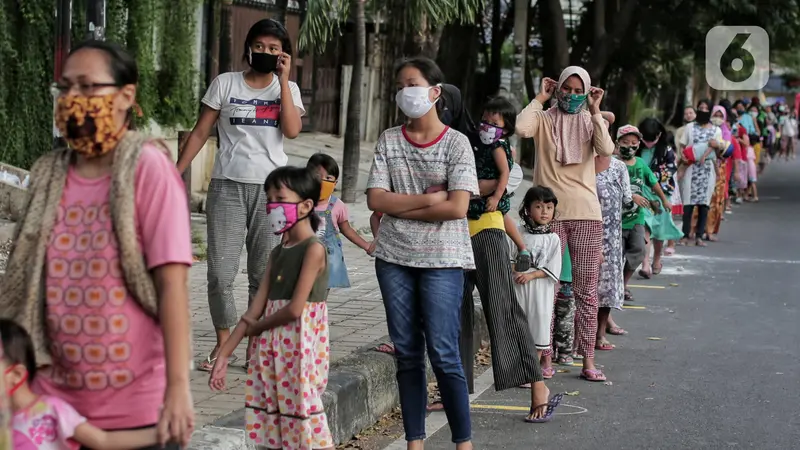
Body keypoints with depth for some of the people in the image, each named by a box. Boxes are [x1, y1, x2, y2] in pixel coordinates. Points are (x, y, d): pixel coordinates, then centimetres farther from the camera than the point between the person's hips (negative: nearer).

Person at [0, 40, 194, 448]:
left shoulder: (148, 167, -8)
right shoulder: (48, 176, 6)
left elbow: (172, 282, -14)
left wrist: (178, 386, -20)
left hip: (139, 405, -4)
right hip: (55, 400, 5)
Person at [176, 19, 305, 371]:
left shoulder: (288, 89, 8)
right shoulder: (225, 83, 4)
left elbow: (292, 130, -11)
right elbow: (200, 133, 5)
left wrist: (283, 78, -10)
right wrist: (174, 174, -1)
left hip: (271, 188, 1)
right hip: (228, 186, -1)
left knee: (264, 275, 3)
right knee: (220, 273, -5)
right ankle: (223, 345, 8)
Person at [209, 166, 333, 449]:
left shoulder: (313, 249, -10)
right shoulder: (278, 253, 13)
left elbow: (295, 309, -18)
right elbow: (256, 307, 11)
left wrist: (254, 327, -2)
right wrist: (224, 355, 7)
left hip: (299, 346, -8)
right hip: (270, 348, 8)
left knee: (303, 425, -5)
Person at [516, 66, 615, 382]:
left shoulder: (591, 122, 10)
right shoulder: (544, 119, 4)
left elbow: (606, 149, -10)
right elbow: (522, 128, -19)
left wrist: (595, 111, -9)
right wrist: (540, 98, -7)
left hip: (586, 214, 2)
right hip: (550, 213, -2)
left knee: (586, 290, 3)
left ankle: (588, 361, 6)